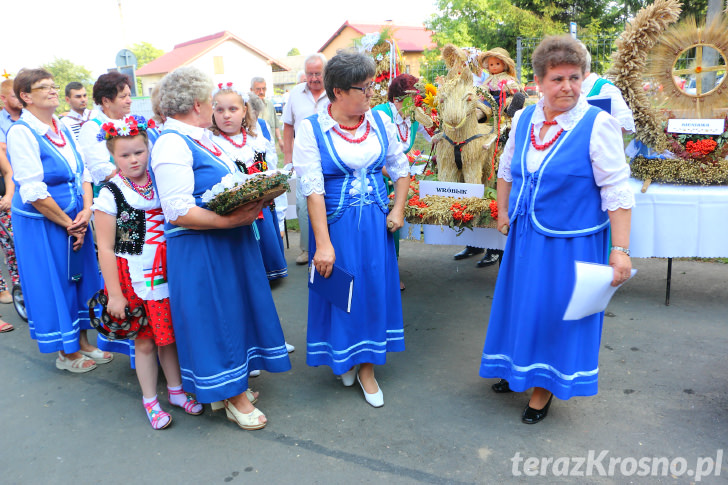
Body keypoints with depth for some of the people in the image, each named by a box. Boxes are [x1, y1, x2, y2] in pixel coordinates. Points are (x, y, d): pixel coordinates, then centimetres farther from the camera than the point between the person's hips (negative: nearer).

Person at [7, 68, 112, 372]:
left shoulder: (62, 129, 8)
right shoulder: (21, 132, -14)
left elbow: (83, 173, 8)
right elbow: (32, 191, -20)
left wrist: (86, 211, -7)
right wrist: (68, 223, -14)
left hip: (74, 220, 7)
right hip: (41, 224, -7)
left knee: (80, 278, 14)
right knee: (52, 283, 6)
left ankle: (82, 342, 31)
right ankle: (66, 353, 22)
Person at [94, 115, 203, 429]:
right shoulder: (110, 194, -9)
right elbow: (105, 249, -9)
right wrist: (114, 294, -10)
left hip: (167, 273, 4)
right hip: (134, 279, -3)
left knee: (170, 334, 13)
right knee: (144, 341, 7)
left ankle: (176, 390, 32)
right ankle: (150, 401, 26)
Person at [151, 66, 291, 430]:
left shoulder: (199, 139, 12)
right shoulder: (172, 144, -17)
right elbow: (178, 212, -23)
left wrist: (252, 199, 5)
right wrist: (230, 220, -26)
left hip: (228, 244, 10)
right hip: (199, 250, -10)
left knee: (233, 311, 17)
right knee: (214, 317, 4)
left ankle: (230, 387, 33)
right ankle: (233, 398, 20)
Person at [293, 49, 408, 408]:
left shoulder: (380, 122, 2)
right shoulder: (311, 129, -10)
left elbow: (400, 169, 13)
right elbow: (312, 188, -16)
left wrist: (398, 209, -1)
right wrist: (323, 243, -21)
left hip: (376, 222, 4)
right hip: (335, 223, -3)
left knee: (375, 288, 8)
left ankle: (367, 367, 26)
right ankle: (342, 356, 35)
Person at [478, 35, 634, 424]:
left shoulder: (598, 125, -16)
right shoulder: (523, 119, 0)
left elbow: (617, 191, -17)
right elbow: (507, 168, 16)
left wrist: (620, 251, -21)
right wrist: (503, 210, 14)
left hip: (571, 242, -5)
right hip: (525, 235, 5)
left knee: (557, 310, 7)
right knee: (521, 303, 19)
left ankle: (545, 386, 30)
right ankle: (518, 368, 43)